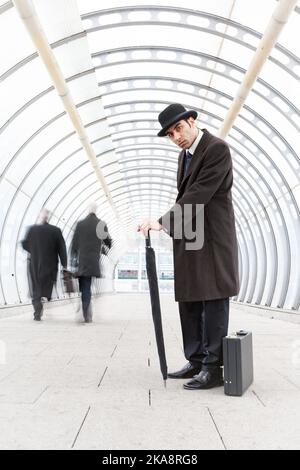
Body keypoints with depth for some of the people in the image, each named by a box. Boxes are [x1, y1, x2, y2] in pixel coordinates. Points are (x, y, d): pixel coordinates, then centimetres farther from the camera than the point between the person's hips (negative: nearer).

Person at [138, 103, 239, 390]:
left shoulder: (217, 148, -11)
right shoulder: (184, 155, 17)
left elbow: (199, 194, -20)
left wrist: (163, 223, -25)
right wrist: (175, 231, 13)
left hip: (212, 238, -9)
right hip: (188, 240, 9)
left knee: (213, 301, -5)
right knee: (189, 302, 9)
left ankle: (213, 368, 0)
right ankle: (196, 361, 17)